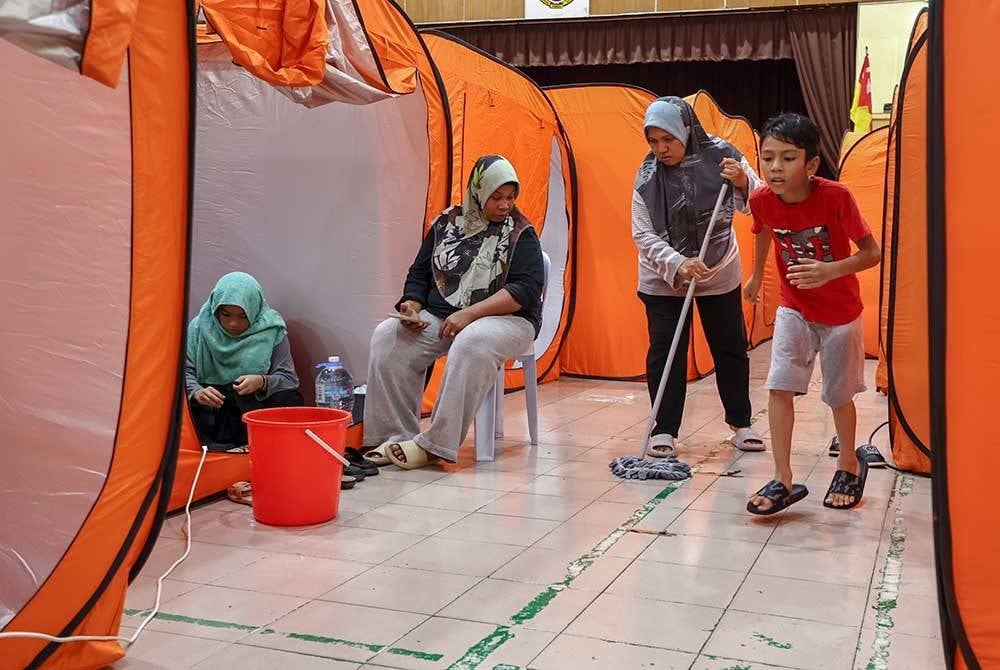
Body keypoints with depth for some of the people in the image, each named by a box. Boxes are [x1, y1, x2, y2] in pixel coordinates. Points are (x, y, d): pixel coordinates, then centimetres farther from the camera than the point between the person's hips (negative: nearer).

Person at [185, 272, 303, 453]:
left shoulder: (271, 330, -4)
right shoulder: (199, 327, -1)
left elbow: (288, 378, -6)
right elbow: (184, 371, -3)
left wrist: (262, 382, -27)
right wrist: (196, 392, -25)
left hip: (255, 405, -1)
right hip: (208, 410, 1)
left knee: (292, 401, -27)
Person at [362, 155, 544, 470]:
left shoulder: (520, 234, -1)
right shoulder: (446, 224, 11)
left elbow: (526, 289, -13)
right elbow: (419, 273, 17)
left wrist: (470, 313, -22)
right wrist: (412, 304, -5)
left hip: (504, 319, -4)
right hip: (440, 316, 4)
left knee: (472, 343, -38)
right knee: (387, 336, -20)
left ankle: (435, 445, -32)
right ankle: (396, 435, -17)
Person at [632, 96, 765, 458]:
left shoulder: (720, 156, -13)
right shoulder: (647, 176, -13)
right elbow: (643, 235, -13)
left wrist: (743, 183, -34)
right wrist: (678, 264, -28)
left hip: (720, 272, 1)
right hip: (664, 276, -1)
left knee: (731, 347, 9)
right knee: (664, 351, -4)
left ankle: (741, 423, 24)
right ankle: (664, 430, 7)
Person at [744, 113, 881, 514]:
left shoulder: (836, 197, -26)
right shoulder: (762, 201, -15)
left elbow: (872, 253, -20)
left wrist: (831, 271, -38)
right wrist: (756, 277, 23)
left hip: (840, 313, -2)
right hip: (794, 309, 3)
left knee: (839, 396, 11)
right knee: (780, 386, -10)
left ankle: (850, 463, 36)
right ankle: (783, 480, -2)